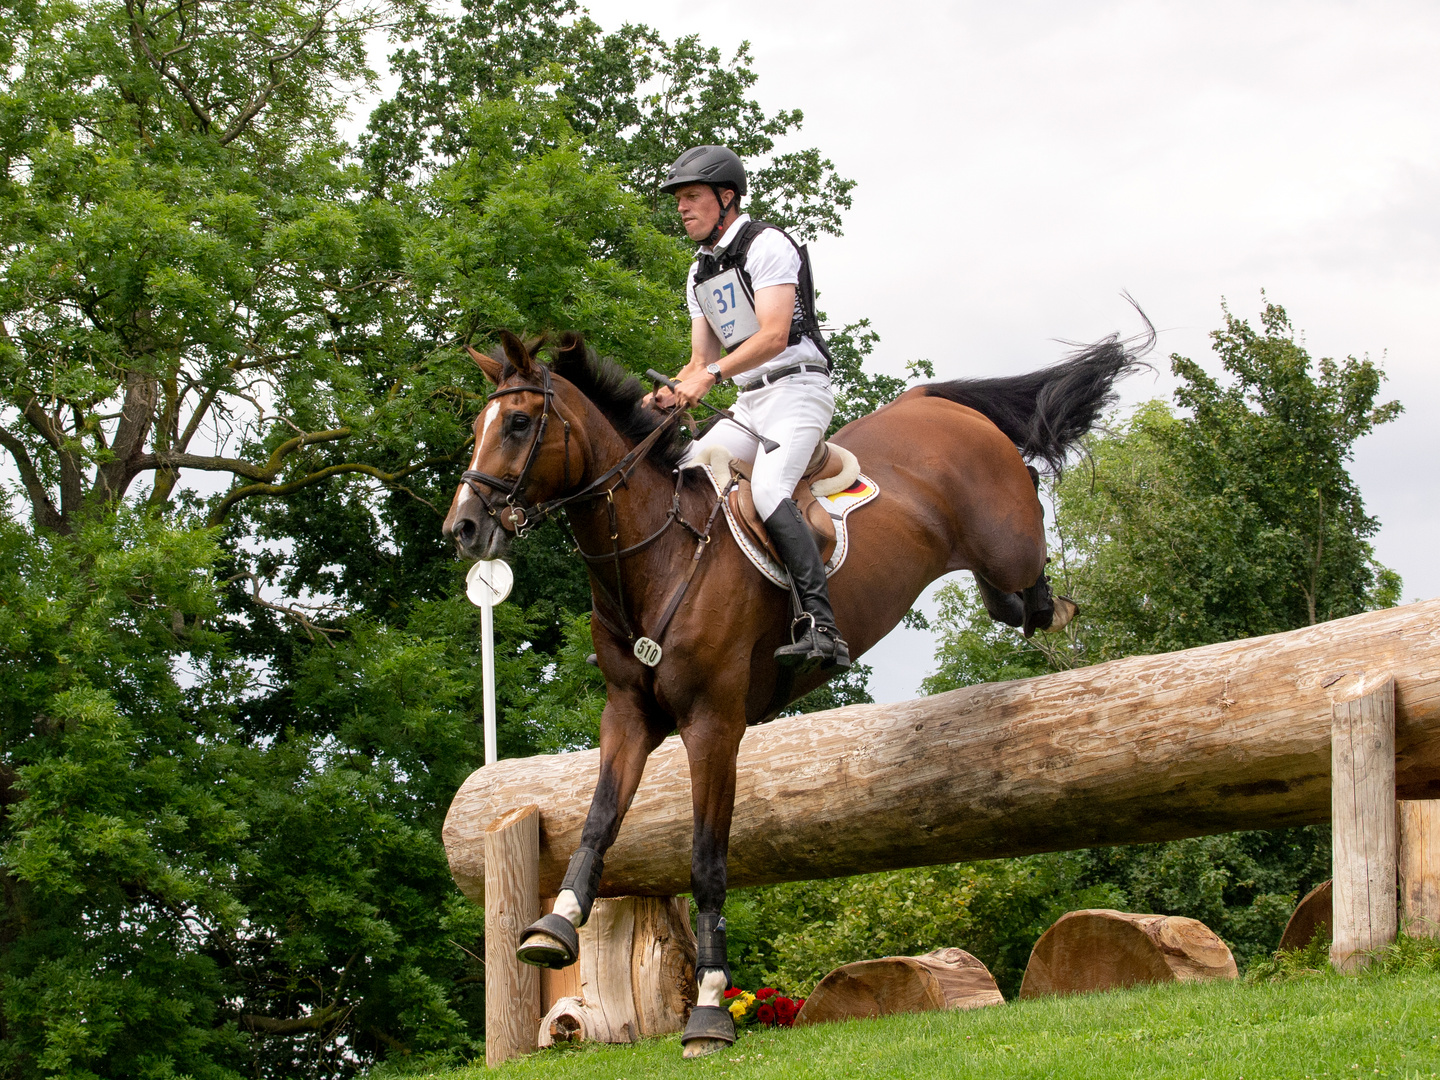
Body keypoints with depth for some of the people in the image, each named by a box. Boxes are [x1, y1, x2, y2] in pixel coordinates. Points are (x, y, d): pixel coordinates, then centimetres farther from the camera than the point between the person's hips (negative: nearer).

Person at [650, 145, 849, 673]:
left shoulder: (767, 245, -7)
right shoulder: (701, 273, 20)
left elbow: (774, 336, -19)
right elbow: (703, 359, 19)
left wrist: (713, 374, -29)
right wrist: (672, 392, -2)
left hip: (797, 387, -9)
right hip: (748, 405, 9)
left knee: (767, 489, -32)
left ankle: (821, 627, -43)